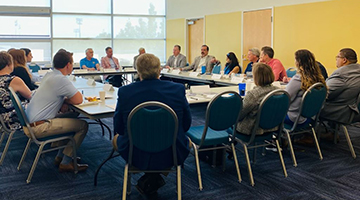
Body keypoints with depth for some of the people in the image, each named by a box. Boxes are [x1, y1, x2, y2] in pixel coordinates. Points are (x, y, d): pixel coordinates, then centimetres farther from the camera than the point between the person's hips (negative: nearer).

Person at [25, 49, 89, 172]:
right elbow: (78, 100, -17)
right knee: (83, 125, -7)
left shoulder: (49, 75, 11)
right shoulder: (61, 79, -18)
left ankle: (60, 156, 25)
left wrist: (63, 102, 2)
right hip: (38, 127, -10)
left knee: (73, 116, 23)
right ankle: (66, 163, 3)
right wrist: (66, 101, 3)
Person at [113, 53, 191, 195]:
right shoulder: (178, 89, -12)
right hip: (170, 156, 0)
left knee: (116, 139, 33)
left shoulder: (124, 92, -12)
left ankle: (148, 178, 15)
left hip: (136, 157, 0)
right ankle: (155, 178, 15)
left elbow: (118, 128, 0)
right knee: (187, 140, 34)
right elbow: (186, 125, 0)